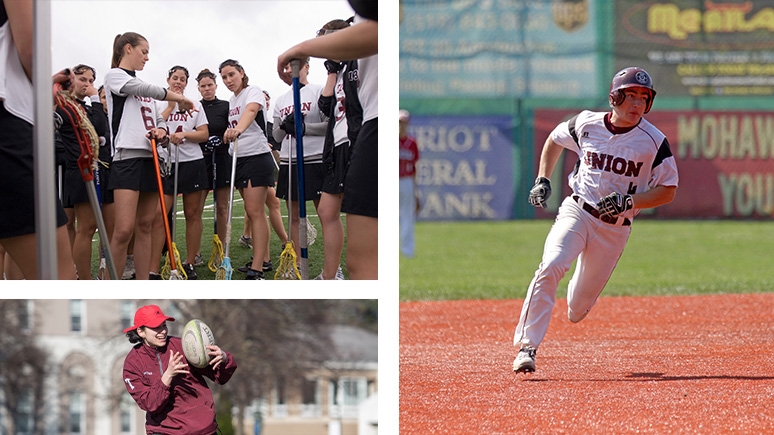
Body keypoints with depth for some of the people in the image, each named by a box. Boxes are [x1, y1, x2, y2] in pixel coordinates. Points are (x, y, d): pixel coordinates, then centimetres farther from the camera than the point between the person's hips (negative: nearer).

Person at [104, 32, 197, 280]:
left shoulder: (143, 87, 22)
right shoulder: (114, 76, 0)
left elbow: (158, 119, 23)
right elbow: (146, 90, -13)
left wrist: (161, 131, -1)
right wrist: (179, 99, -2)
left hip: (151, 159, 8)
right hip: (128, 157, -8)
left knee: (145, 226, 6)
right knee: (124, 230, -15)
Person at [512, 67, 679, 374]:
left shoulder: (653, 141, -8)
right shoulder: (587, 124, -2)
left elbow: (668, 191, -4)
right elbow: (554, 139, 19)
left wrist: (629, 201, -19)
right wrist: (542, 181, 8)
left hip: (615, 229, 0)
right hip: (576, 211, 0)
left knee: (576, 311, 7)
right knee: (550, 266, -29)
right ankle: (527, 347, -24)